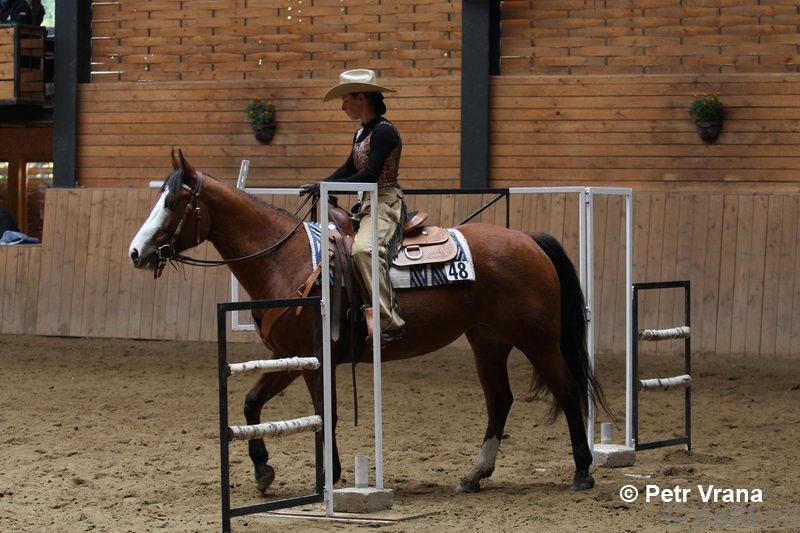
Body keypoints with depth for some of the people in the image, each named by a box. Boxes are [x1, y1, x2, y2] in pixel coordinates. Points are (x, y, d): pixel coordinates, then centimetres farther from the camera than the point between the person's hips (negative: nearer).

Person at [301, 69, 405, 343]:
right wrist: (320, 186, 8)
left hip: (385, 204, -11)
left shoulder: (383, 132, -14)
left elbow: (369, 176, -20)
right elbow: (349, 168, 23)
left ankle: (389, 322, -39)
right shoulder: (362, 133, 15)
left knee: (363, 248, -35)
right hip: (367, 205, 11)